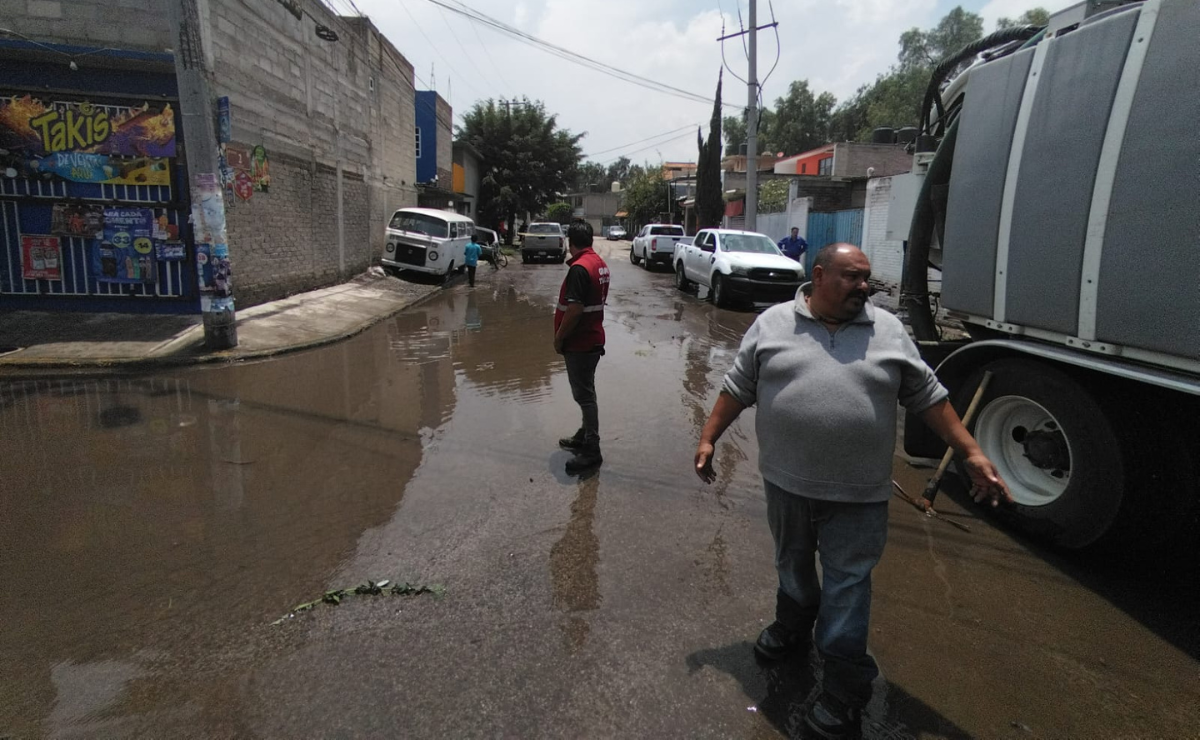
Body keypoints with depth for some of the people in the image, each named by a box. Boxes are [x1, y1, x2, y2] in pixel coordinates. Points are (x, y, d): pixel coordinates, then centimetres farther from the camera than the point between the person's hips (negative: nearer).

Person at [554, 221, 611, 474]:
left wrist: (559, 337, -13)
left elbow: (575, 310, -26)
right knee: (585, 392, 19)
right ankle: (585, 436, 33)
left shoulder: (579, 268, -21)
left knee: (584, 394, -3)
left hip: (579, 342, -10)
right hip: (593, 338, 10)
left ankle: (592, 451, 4)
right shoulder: (600, 264, 9)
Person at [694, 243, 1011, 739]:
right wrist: (709, 439, 3)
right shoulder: (772, 324, -1)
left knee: (847, 586, 5)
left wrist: (973, 455, 1)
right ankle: (793, 628, 46)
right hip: (786, 481, 2)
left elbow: (929, 397, 4)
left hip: (857, 493, -1)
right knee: (793, 565, 21)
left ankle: (845, 688, 17)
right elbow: (738, 387, 4)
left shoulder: (887, 330, 1)